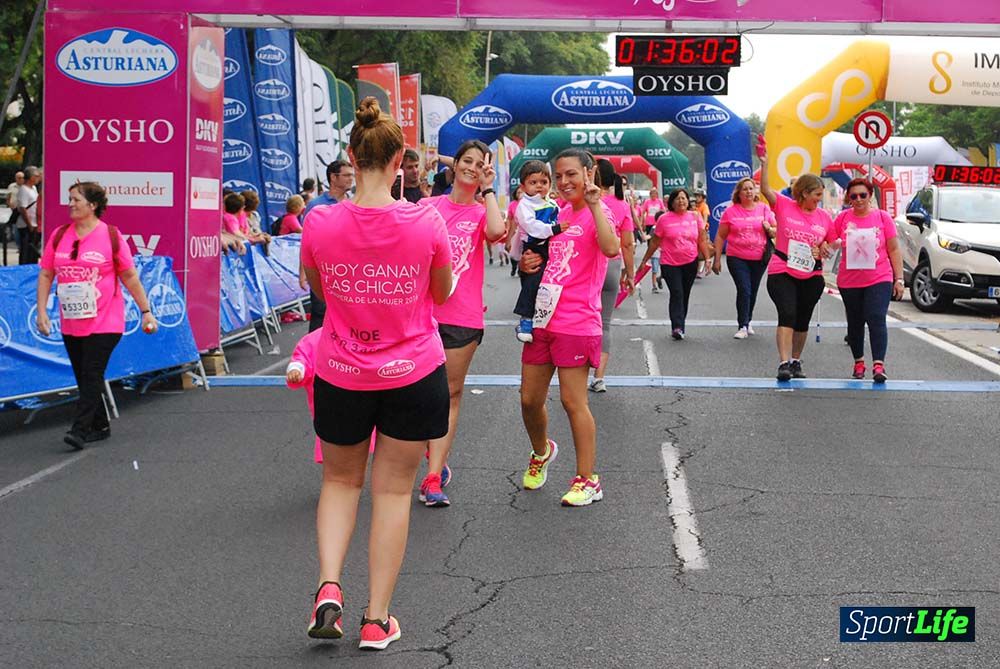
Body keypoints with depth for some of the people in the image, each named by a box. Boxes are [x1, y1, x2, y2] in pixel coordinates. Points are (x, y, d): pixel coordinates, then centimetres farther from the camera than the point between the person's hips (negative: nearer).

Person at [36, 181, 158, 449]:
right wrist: (41, 311, 1)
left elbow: (129, 277, 0)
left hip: (104, 322, -5)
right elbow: (46, 274, 9)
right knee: (83, 376, 11)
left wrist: (146, 311, 1)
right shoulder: (59, 235, 5)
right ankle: (100, 426, 24)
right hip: (70, 323, 5)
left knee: (91, 375, -9)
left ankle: (80, 430, -10)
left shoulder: (111, 235, -5)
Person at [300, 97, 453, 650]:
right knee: (393, 491, 10)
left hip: (341, 375, 1)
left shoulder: (320, 224, -13)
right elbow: (442, 293, 2)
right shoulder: (426, 222, -15)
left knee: (340, 480, 22)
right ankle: (377, 620, 15)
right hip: (414, 374, -1)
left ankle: (328, 586, 5)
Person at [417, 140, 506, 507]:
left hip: (462, 316, -1)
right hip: (423, 310, 1)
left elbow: (496, 231, -19)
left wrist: (487, 189, -9)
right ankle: (437, 460, 26)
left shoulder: (482, 212, 5)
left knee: (450, 394, 3)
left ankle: (433, 478, 3)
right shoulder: (427, 206, 8)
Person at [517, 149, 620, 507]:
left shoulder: (597, 212, -9)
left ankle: (587, 480, 9)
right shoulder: (557, 213, 14)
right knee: (529, 400, 13)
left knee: (573, 402, -3)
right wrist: (527, 263, 7)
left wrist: (593, 204, -30)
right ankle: (541, 452, 40)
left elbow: (611, 248, -31)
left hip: (577, 323, -7)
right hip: (543, 318, 7)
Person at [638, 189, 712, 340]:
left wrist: (707, 259, 4)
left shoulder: (695, 217, 4)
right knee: (676, 294, -14)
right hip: (670, 264, -3)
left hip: (690, 263, 3)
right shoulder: (664, 219, -2)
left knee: (685, 295, 8)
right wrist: (644, 260, 6)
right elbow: (655, 242, 4)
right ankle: (677, 327, -18)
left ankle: (678, 327, 17)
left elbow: (701, 241, 9)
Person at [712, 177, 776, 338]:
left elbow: (776, 232, 11)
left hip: (759, 259, 2)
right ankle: (743, 326, -7)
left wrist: (769, 229, -13)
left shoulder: (764, 209, 4)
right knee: (744, 290, -12)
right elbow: (720, 236, 3)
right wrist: (717, 259, -1)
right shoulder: (730, 211, -1)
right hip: (737, 258, -2)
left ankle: (747, 321, 31)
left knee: (752, 292, 12)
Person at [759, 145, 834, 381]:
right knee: (787, 314, -18)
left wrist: (823, 251, -4)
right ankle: (784, 363, -21)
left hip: (812, 276, 4)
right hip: (782, 272, -4)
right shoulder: (784, 206, -3)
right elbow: (765, 189, -15)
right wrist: (764, 163, -24)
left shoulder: (824, 216, 6)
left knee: (803, 320, 11)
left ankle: (796, 361, 27)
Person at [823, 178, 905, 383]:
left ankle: (878, 365, -20)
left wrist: (899, 279, 0)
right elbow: (829, 241, 9)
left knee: (876, 319, -16)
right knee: (855, 323, 12)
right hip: (849, 282, 2)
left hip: (879, 280, -2)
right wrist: (826, 246, -16)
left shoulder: (882, 217, 1)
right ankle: (859, 362, 26)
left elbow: (894, 250, 3)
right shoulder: (843, 218, 3)